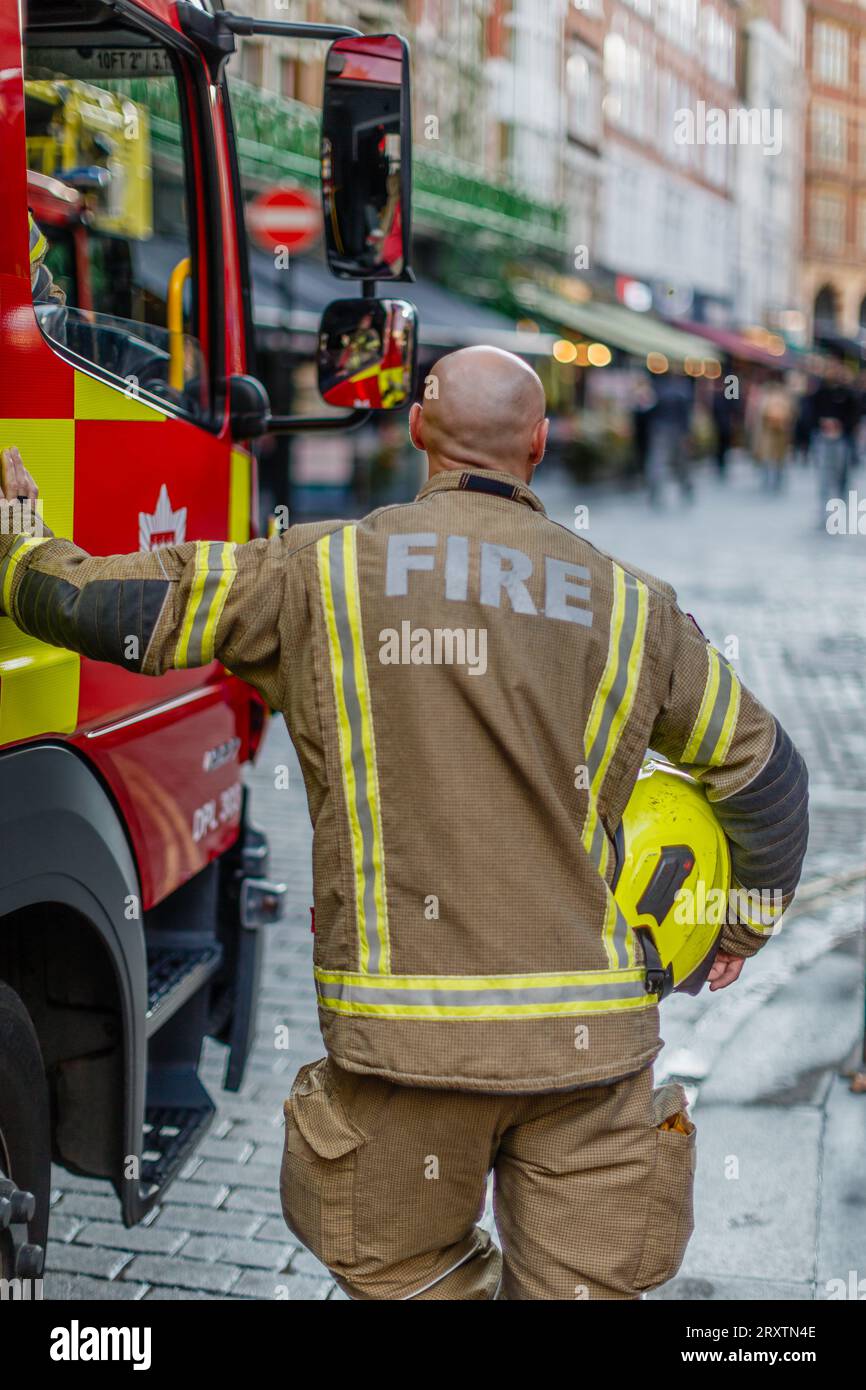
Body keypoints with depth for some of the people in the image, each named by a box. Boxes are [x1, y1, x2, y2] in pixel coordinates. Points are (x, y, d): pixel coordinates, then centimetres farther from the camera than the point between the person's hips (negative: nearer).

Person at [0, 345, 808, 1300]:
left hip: (405, 1032, -1)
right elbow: (764, 773, 16)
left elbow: (97, 606, 2)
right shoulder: (628, 604, 7)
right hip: (586, 1036, 2)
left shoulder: (318, 570, 0)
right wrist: (744, 929, 33)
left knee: (412, 1283, 20)